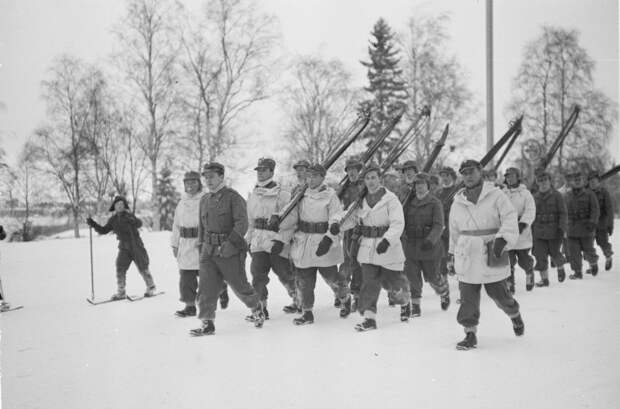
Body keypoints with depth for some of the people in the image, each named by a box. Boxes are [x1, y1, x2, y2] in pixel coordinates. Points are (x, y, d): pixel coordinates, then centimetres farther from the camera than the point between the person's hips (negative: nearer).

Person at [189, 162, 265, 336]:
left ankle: (257, 308, 29)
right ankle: (207, 323, 3)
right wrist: (201, 247, 21)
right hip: (209, 251, 6)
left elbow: (242, 223, -16)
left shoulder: (233, 197, -7)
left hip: (229, 251, -6)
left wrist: (230, 242, -26)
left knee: (239, 285, 4)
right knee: (206, 286, -2)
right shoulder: (204, 200, 14)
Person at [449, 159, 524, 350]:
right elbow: (454, 231, 20)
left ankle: (515, 315, 37)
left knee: (499, 294, 7)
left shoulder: (496, 195, -3)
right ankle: (470, 334, 10)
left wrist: (502, 240, -28)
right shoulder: (457, 203, 9)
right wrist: (454, 253, 24)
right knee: (468, 297, 0)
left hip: (492, 256, -3)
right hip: (467, 259, 3)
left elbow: (510, 220, -13)